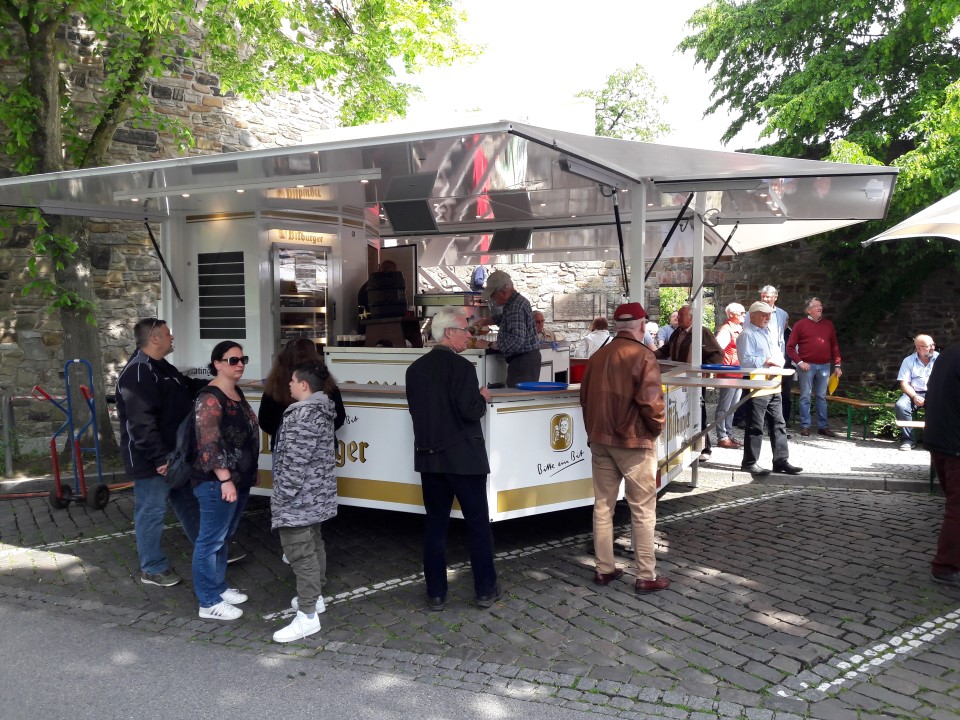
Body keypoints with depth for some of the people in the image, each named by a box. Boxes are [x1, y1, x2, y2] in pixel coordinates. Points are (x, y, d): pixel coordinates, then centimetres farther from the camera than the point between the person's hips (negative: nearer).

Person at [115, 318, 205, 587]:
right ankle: (152, 568, 17)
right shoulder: (137, 374, -22)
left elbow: (188, 387, 27)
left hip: (174, 454, 11)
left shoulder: (162, 368, 11)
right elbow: (141, 423, -27)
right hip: (152, 460, -11)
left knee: (188, 504, 19)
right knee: (151, 512, 3)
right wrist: (160, 458, -26)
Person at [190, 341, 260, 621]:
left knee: (223, 537, 19)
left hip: (239, 479, 9)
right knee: (211, 540, 0)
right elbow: (209, 444, -22)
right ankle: (209, 603, 9)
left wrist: (249, 472, 22)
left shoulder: (237, 393, 12)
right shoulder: (210, 399, -17)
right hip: (217, 483, -9)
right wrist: (225, 480, -23)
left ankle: (219, 588, 31)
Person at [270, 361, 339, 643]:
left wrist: (283, 495, -19)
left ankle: (307, 616, -4)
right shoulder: (322, 409, 10)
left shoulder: (304, 415, -22)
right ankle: (315, 597, 35)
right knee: (314, 545, 21)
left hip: (299, 497, -11)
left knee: (300, 552, -7)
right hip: (316, 495, 11)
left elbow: (296, 461, -25)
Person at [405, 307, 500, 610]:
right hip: (463, 458, -5)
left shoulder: (415, 368, 4)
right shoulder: (461, 367, -15)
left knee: (435, 525, 11)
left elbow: (416, 410, 10)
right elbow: (470, 413, -20)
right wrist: (483, 398, -1)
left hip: (428, 457, 6)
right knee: (478, 524, 7)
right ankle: (486, 590, 16)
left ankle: (436, 594, 16)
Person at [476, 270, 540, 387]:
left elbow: (517, 339, -30)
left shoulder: (516, 307, -20)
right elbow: (503, 318, 36)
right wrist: (485, 321, 24)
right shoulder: (516, 301, 13)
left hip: (524, 361, -10)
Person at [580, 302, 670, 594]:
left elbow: (585, 398, 13)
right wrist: (657, 427, -1)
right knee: (643, 510, 2)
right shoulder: (642, 355, -12)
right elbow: (650, 401, -19)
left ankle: (604, 569, 18)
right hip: (633, 441, -6)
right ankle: (646, 576, 7)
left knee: (603, 506, 11)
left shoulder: (598, 355, 8)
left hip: (600, 440, 6)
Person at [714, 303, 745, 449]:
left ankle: (729, 435, 23)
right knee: (724, 408, -2)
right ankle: (722, 438, 2)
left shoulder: (739, 329, 14)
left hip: (738, 374, 9)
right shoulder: (726, 330, -13)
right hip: (728, 374, -9)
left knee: (731, 408, 15)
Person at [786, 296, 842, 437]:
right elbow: (790, 347, -1)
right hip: (807, 366, -3)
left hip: (824, 366, 4)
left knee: (822, 397, 9)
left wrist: (837, 365, 7)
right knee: (805, 396, 0)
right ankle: (805, 426, 5)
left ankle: (823, 426, 14)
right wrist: (799, 362, -11)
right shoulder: (800, 324, 0)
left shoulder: (828, 324, 11)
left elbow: (834, 345, 13)